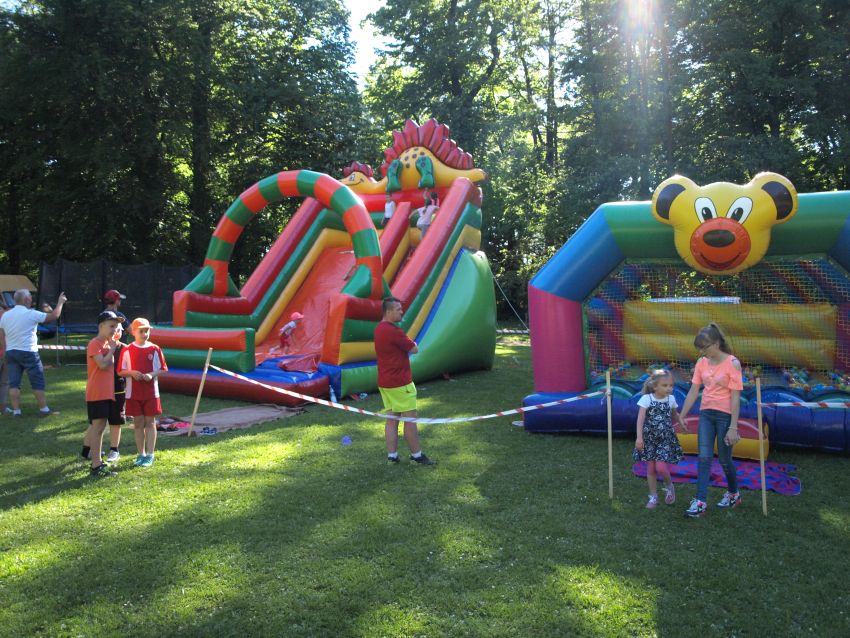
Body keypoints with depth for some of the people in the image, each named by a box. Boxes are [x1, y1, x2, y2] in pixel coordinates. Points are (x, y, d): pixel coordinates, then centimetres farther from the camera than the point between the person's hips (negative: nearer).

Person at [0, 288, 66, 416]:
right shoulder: (31, 314, -10)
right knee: (38, 382, 3)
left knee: (14, 383, 5)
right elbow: (54, 315, -7)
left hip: (11, 352, 5)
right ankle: (43, 409, 7)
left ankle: (16, 411, 4)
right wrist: (60, 302, 7)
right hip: (28, 353, -5)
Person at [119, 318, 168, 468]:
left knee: (150, 422, 3)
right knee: (138, 423, 8)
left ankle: (150, 455, 9)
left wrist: (152, 374, -16)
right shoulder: (127, 350, -1)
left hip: (151, 392, -1)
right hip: (133, 392, 1)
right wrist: (132, 373, -15)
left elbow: (163, 370, 2)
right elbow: (120, 371, 3)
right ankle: (141, 454, 19)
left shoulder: (155, 349, -1)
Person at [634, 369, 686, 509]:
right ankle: (653, 496, 21)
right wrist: (639, 437, -22)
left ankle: (668, 485, 19)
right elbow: (640, 419, -15)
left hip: (666, 439, 1)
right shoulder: (646, 399, -11)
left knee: (661, 467, -11)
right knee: (651, 469, 6)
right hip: (650, 438, -1)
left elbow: (674, 414, 17)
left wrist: (681, 421, -4)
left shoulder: (671, 399, -1)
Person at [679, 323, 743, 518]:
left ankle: (733, 494, 35)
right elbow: (693, 392, 6)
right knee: (704, 458, -2)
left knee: (724, 460, 10)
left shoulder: (732, 363, -13)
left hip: (725, 415, -4)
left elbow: (735, 397, -14)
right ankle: (700, 503, -2)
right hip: (706, 414, 4)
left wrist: (733, 428, -16)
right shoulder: (701, 363, 2)